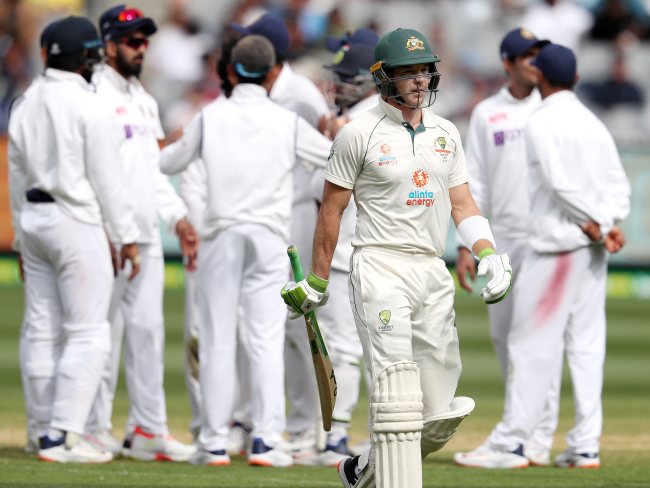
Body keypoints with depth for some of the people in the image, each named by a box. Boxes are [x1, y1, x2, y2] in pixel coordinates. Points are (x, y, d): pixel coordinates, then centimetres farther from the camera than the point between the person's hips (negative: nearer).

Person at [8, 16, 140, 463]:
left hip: (33, 219, 8)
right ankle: (64, 435, -12)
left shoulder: (26, 107, 10)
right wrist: (128, 237, -6)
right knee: (87, 333, -6)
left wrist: (22, 239, 22)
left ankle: (49, 430, 13)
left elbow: (17, 178, 15)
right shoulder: (90, 107, -11)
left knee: (41, 329, 9)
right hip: (76, 223, -8)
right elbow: (108, 179, -12)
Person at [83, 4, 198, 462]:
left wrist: (178, 216, 14)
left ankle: (148, 428, 12)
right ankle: (95, 427, 2)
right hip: (107, 233, -8)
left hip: (146, 235, 8)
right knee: (104, 329, -5)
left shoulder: (143, 99, 19)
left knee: (148, 329, 8)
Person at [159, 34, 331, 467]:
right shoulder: (287, 122, 2)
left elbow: (170, 162, 14)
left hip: (221, 237, 0)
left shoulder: (211, 117, 3)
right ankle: (266, 440, -10)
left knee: (218, 341, 3)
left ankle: (215, 443, 2)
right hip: (269, 238, 0)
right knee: (267, 341, -3)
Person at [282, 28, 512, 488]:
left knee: (440, 415, 7)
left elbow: (462, 203, 14)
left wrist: (489, 253, -3)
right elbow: (331, 209, 2)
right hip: (381, 269, -6)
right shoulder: (359, 134, -3)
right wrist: (317, 282, 3)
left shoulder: (446, 133, 14)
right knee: (399, 393, -20)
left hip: (434, 275, 6)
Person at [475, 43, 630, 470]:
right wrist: (607, 224, -5)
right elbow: (619, 184, 7)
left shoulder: (542, 123, -8)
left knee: (533, 344, -4)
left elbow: (560, 182, -18)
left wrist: (594, 224, -13)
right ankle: (585, 446, 4)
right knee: (587, 345, 6)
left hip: (555, 244, -7)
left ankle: (510, 441, -3)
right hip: (592, 248, 7)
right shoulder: (595, 124, 14)